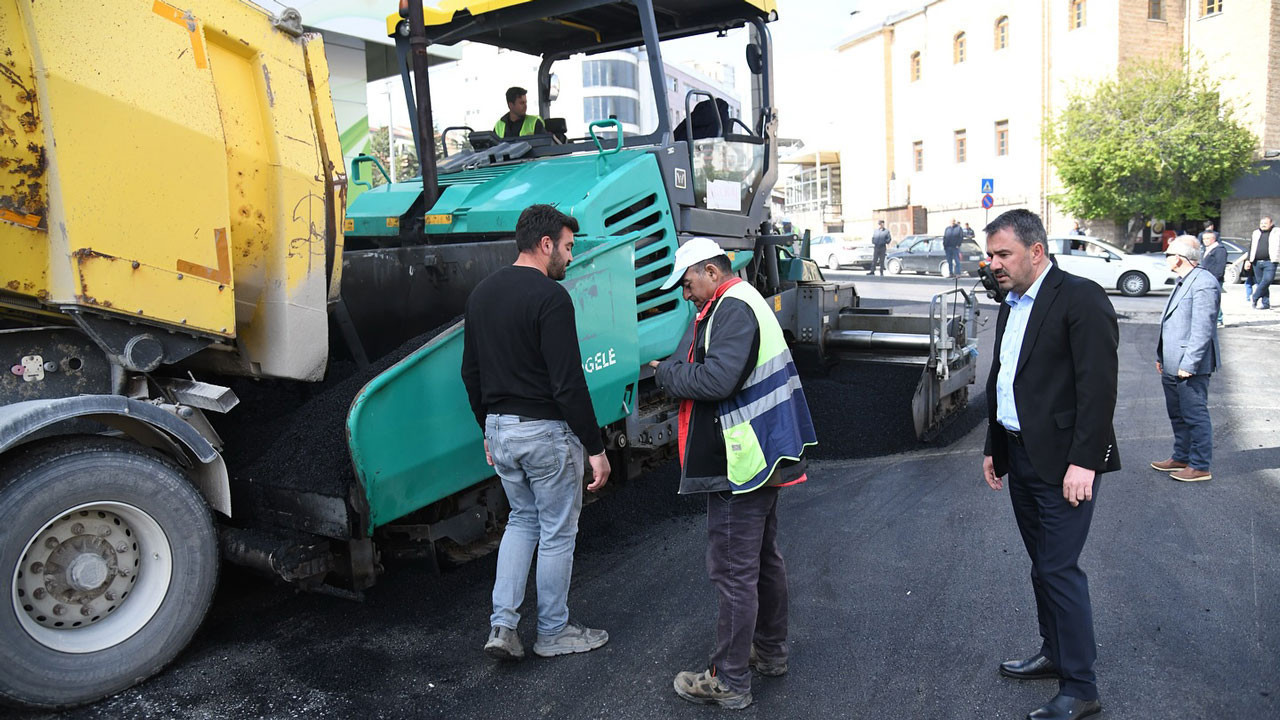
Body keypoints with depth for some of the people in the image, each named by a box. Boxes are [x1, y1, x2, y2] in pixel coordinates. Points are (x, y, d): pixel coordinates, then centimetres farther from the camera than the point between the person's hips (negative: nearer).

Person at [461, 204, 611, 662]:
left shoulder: (482, 293, 8)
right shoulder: (550, 297, -17)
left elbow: (471, 372, 14)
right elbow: (568, 383, -22)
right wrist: (595, 448, -16)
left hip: (500, 429, 8)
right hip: (546, 432, -8)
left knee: (523, 519, 22)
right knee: (557, 532, 9)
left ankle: (503, 626, 16)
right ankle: (553, 632, 24)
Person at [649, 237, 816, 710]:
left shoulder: (732, 308, -17)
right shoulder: (747, 302, 17)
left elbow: (717, 380, -28)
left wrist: (666, 374, -13)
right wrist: (674, 372, 2)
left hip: (739, 464, -11)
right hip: (762, 458, 11)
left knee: (734, 571, -2)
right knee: (765, 559, 21)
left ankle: (730, 681, 8)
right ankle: (771, 652, 36)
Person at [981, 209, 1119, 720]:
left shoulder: (1081, 299, -13)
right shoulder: (1011, 306, 14)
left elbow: (1098, 386, -18)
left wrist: (1083, 462, -21)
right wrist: (994, 447, 20)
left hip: (1063, 461, -8)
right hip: (1020, 456, 8)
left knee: (1059, 569, -5)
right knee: (1042, 564, 17)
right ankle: (1055, 654, 32)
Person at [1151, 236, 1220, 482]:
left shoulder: (1204, 283, -17)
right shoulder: (1183, 282, 15)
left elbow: (1202, 329, -22)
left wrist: (1188, 364, -23)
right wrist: (1161, 356, 20)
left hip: (1189, 368, -10)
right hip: (1172, 366, 10)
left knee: (1195, 416, -1)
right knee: (1177, 415, 19)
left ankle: (1200, 466, 8)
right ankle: (1181, 457, 31)